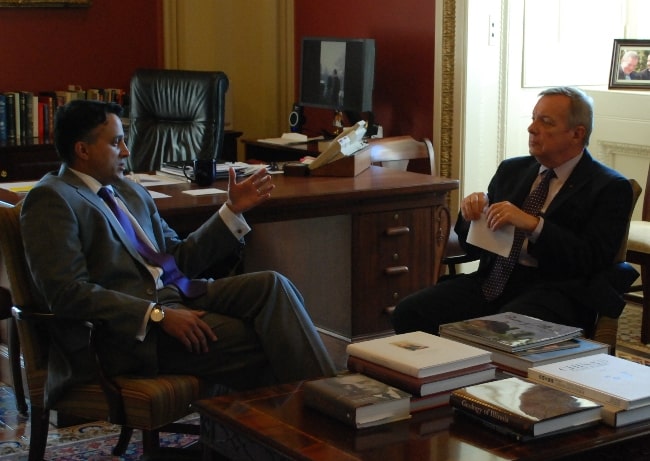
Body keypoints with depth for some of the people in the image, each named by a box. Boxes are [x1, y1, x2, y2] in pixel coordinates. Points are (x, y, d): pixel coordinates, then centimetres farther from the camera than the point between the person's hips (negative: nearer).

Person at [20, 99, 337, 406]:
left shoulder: (130, 191, 22)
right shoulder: (51, 199, -4)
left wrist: (233, 210, 13)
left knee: (271, 286, -16)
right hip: (126, 330, -7)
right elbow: (66, 292, -16)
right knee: (254, 344, -22)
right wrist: (157, 315, -21)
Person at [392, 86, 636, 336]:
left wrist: (532, 224, -20)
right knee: (409, 311, -17)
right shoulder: (512, 170, 19)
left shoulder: (610, 188, 2)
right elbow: (473, 246, 21)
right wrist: (472, 211, -2)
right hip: (494, 281, 6)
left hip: (554, 291, -5)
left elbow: (594, 260, -11)